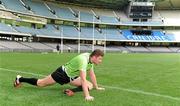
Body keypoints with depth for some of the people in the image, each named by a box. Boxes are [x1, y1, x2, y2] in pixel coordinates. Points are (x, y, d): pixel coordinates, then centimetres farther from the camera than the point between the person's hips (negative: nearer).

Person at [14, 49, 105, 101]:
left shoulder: (91, 60, -7)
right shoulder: (84, 60, -36)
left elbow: (92, 75, 8)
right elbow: (83, 79, -42)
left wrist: (96, 87, 13)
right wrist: (86, 96, -44)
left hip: (71, 76, 8)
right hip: (62, 73, -8)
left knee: (90, 86, -5)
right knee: (40, 84, 5)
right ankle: (20, 79, 26)